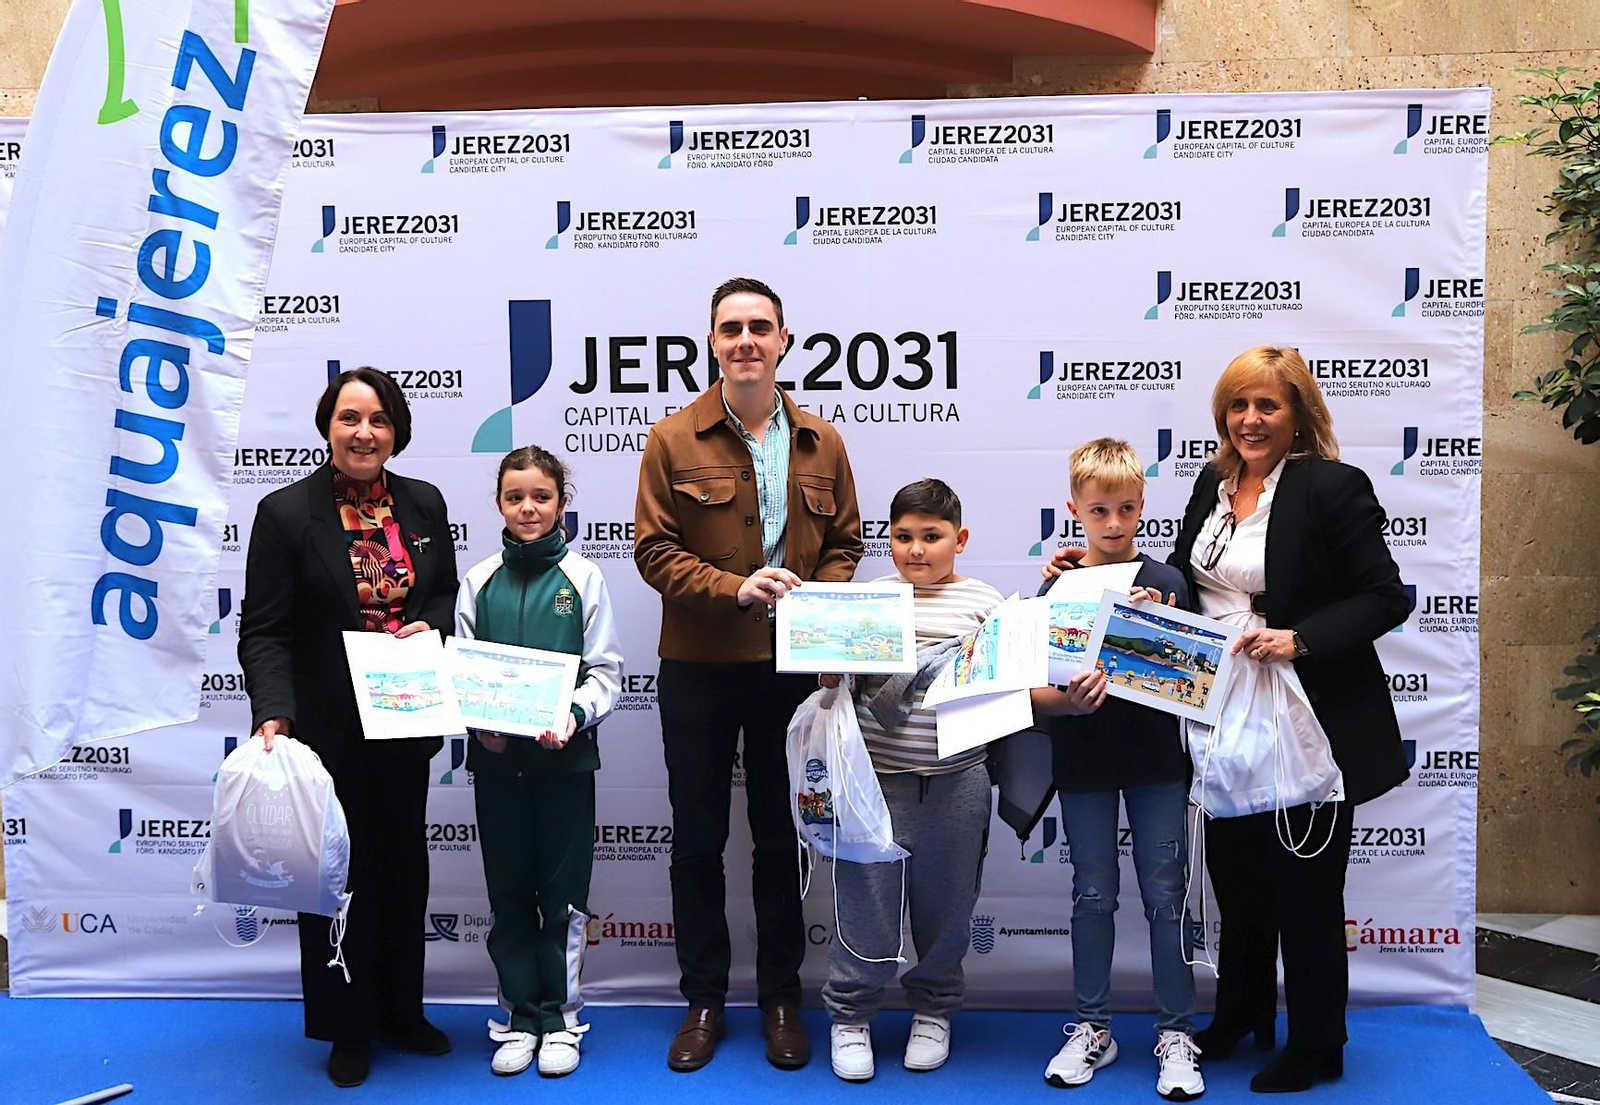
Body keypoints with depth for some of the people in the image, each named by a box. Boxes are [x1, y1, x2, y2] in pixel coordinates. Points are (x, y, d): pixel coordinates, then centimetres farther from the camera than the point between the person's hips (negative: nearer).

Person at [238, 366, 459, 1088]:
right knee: (339, 872, 8)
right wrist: (272, 714, -25)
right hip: (327, 727, -4)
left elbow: (448, 593, 14)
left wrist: (430, 627, -8)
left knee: (404, 865, 16)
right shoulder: (286, 512, -9)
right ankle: (346, 1027, 27)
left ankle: (401, 1010, 35)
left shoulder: (424, 504, 3)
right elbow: (264, 629, -12)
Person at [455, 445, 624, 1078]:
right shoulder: (479, 582, 4)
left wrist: (575, 714, -19)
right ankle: (520, 1017, 24)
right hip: (496, 758, 2)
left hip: (565, 757, -2)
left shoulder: (582, 578, -2)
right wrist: (480, 720, -12)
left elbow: (607, 670, -2)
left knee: (562, 893, 6)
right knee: (508, 892, 10)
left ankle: (559, 1019, 20)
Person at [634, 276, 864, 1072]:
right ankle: (703, 1000, 26)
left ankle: (781, 999, 28)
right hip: (697, 669, -1)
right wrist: (736, 588, -22)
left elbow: (844, 543, 9)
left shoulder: (820, 442, 5)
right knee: (697, 839, 10)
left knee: (782, 836, 12)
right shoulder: (673, 440, -3)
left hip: (792, 666, 2)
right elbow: (654, 551, -8)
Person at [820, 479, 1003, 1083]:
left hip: (955, 780, 0)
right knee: (866, 900, 4)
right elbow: (834, 682, 9)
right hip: (875, 777, 0)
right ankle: (849, 1015, 23)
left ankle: (933, 1010, 34)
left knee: (944, 902, 13)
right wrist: (831, 669, -11)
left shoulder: (983, 602, 3)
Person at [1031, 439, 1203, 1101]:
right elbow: (1036, 690, -5)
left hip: (1155, 756, 0)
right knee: (1093, 895, 10)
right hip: (1083, 760, 1)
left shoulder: (1165, 582, -2)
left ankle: (1176, 1033, 19)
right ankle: (1092, 1029, 24)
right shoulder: (1057, 589, -2)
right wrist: (1067, 699, -26)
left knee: (1165, 894, 4)